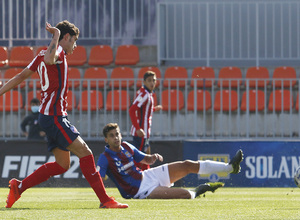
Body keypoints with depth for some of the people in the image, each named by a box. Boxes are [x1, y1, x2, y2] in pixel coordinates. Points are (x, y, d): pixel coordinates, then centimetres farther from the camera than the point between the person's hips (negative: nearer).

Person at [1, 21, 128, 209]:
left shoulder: (43, 54, 18)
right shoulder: (58, 51, -10)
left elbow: (20, 77, 20)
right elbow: (49, 59, -36)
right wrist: (56, 35, -23)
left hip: (55, 116, 10)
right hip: (54, 116, -10)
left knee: (62, 164, 11)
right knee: (84, 152, -14)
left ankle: (19, 187, 15)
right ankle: (104, 199, -16)